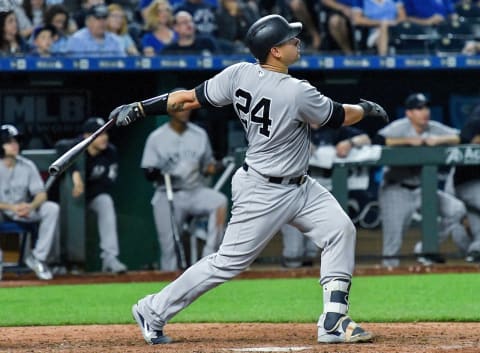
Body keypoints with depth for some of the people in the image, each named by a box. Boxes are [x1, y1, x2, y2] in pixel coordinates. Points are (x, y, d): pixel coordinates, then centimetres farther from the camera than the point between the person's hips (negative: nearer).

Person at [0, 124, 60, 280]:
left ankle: (38, 257, -15)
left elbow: (41, 194, -6)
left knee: (52, 208, -20)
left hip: (24, 209, 3)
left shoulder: (27, 165, -3)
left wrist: (31, 206, -29)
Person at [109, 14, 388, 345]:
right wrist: (367, 109, 12)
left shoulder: (240, 74, -6)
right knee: (229, 262, -1)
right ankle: (154, 311, 12)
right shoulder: (299, 93, -26)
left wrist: (139, 108, 3)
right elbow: (340, 117, -9)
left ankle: (334, 322, 1)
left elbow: (191, 98, -4)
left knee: (340, 230, 2)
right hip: (263, 192, -9)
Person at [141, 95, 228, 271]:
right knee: (169, 248, -12)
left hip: (195, 191, 2)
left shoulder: (200, 135, 8)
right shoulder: (156, 138, 0)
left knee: (220, 202, -29)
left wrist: (215, 167, -10)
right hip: (168, 196, -2)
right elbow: (148, 173, -1)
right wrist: (158, 172, -24)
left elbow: (207, 166, 14)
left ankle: (209, 255, -28)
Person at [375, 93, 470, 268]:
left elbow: (460, 138, -5)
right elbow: (378, 140, -29)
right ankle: (390, 259, 10)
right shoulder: (399, 127, -11)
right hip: (396, 190, -5)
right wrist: (409, 140, -26)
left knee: (456, 209, -9)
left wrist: (439, 140, -21)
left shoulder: (434, 128, 3)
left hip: (422, 189, 5)